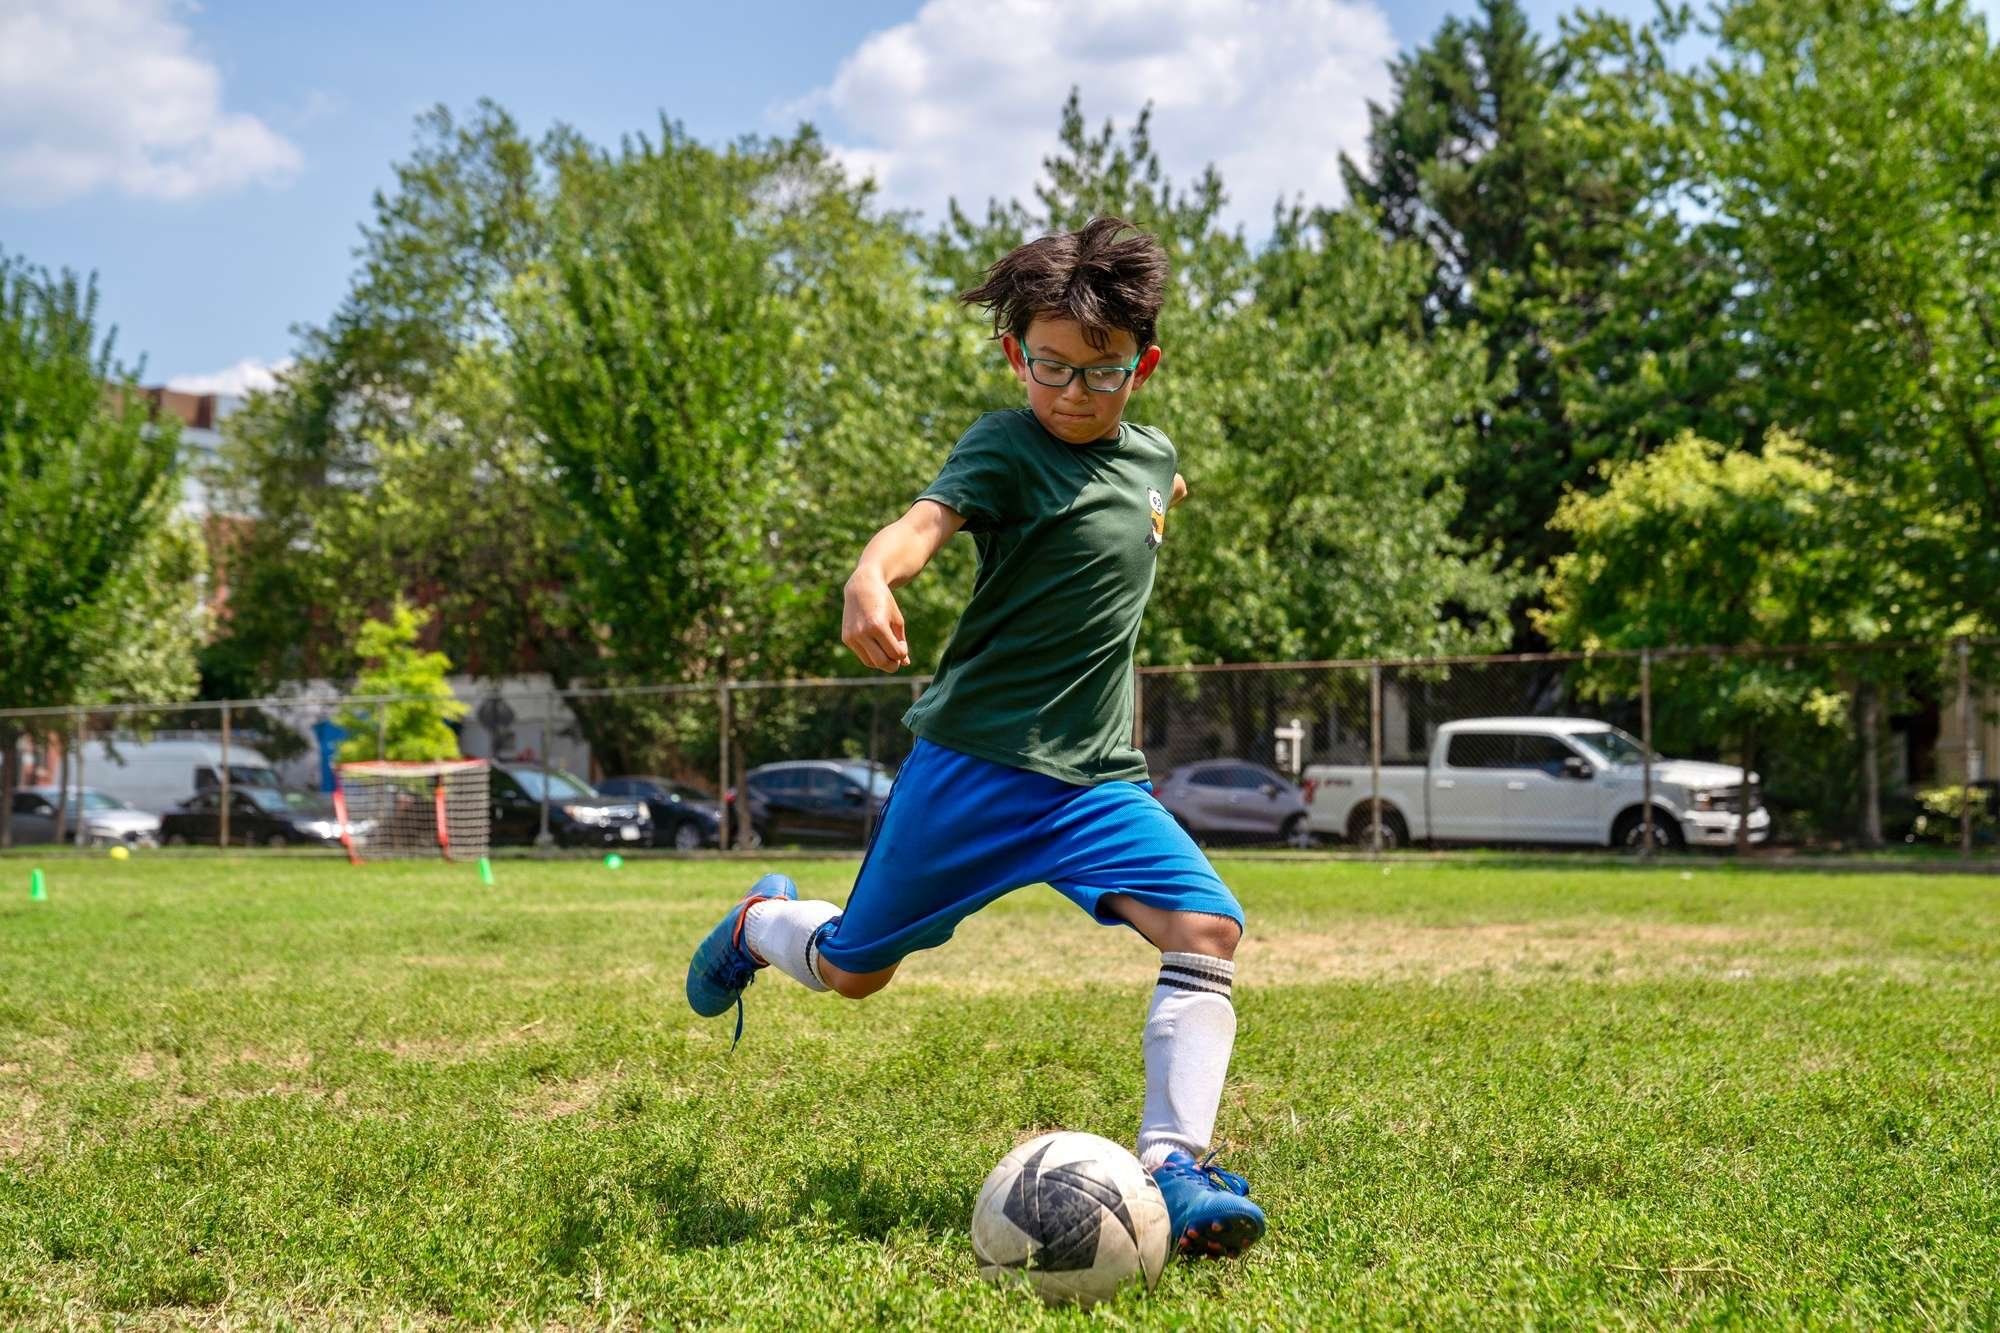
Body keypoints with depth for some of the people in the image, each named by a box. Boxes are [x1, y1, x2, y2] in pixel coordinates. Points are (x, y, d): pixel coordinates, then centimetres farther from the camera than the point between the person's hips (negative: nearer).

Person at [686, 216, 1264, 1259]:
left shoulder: (1149, 458, 10)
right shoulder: (1005, 447, -11)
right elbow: (926, 520, -34)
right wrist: (870, 579, -51)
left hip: (1098, 775, 5)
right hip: (973, 760, -5)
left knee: (1207, 931, -17)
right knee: (853, 971, 9)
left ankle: (1174, 1163, -17)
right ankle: (762, 923, 43)